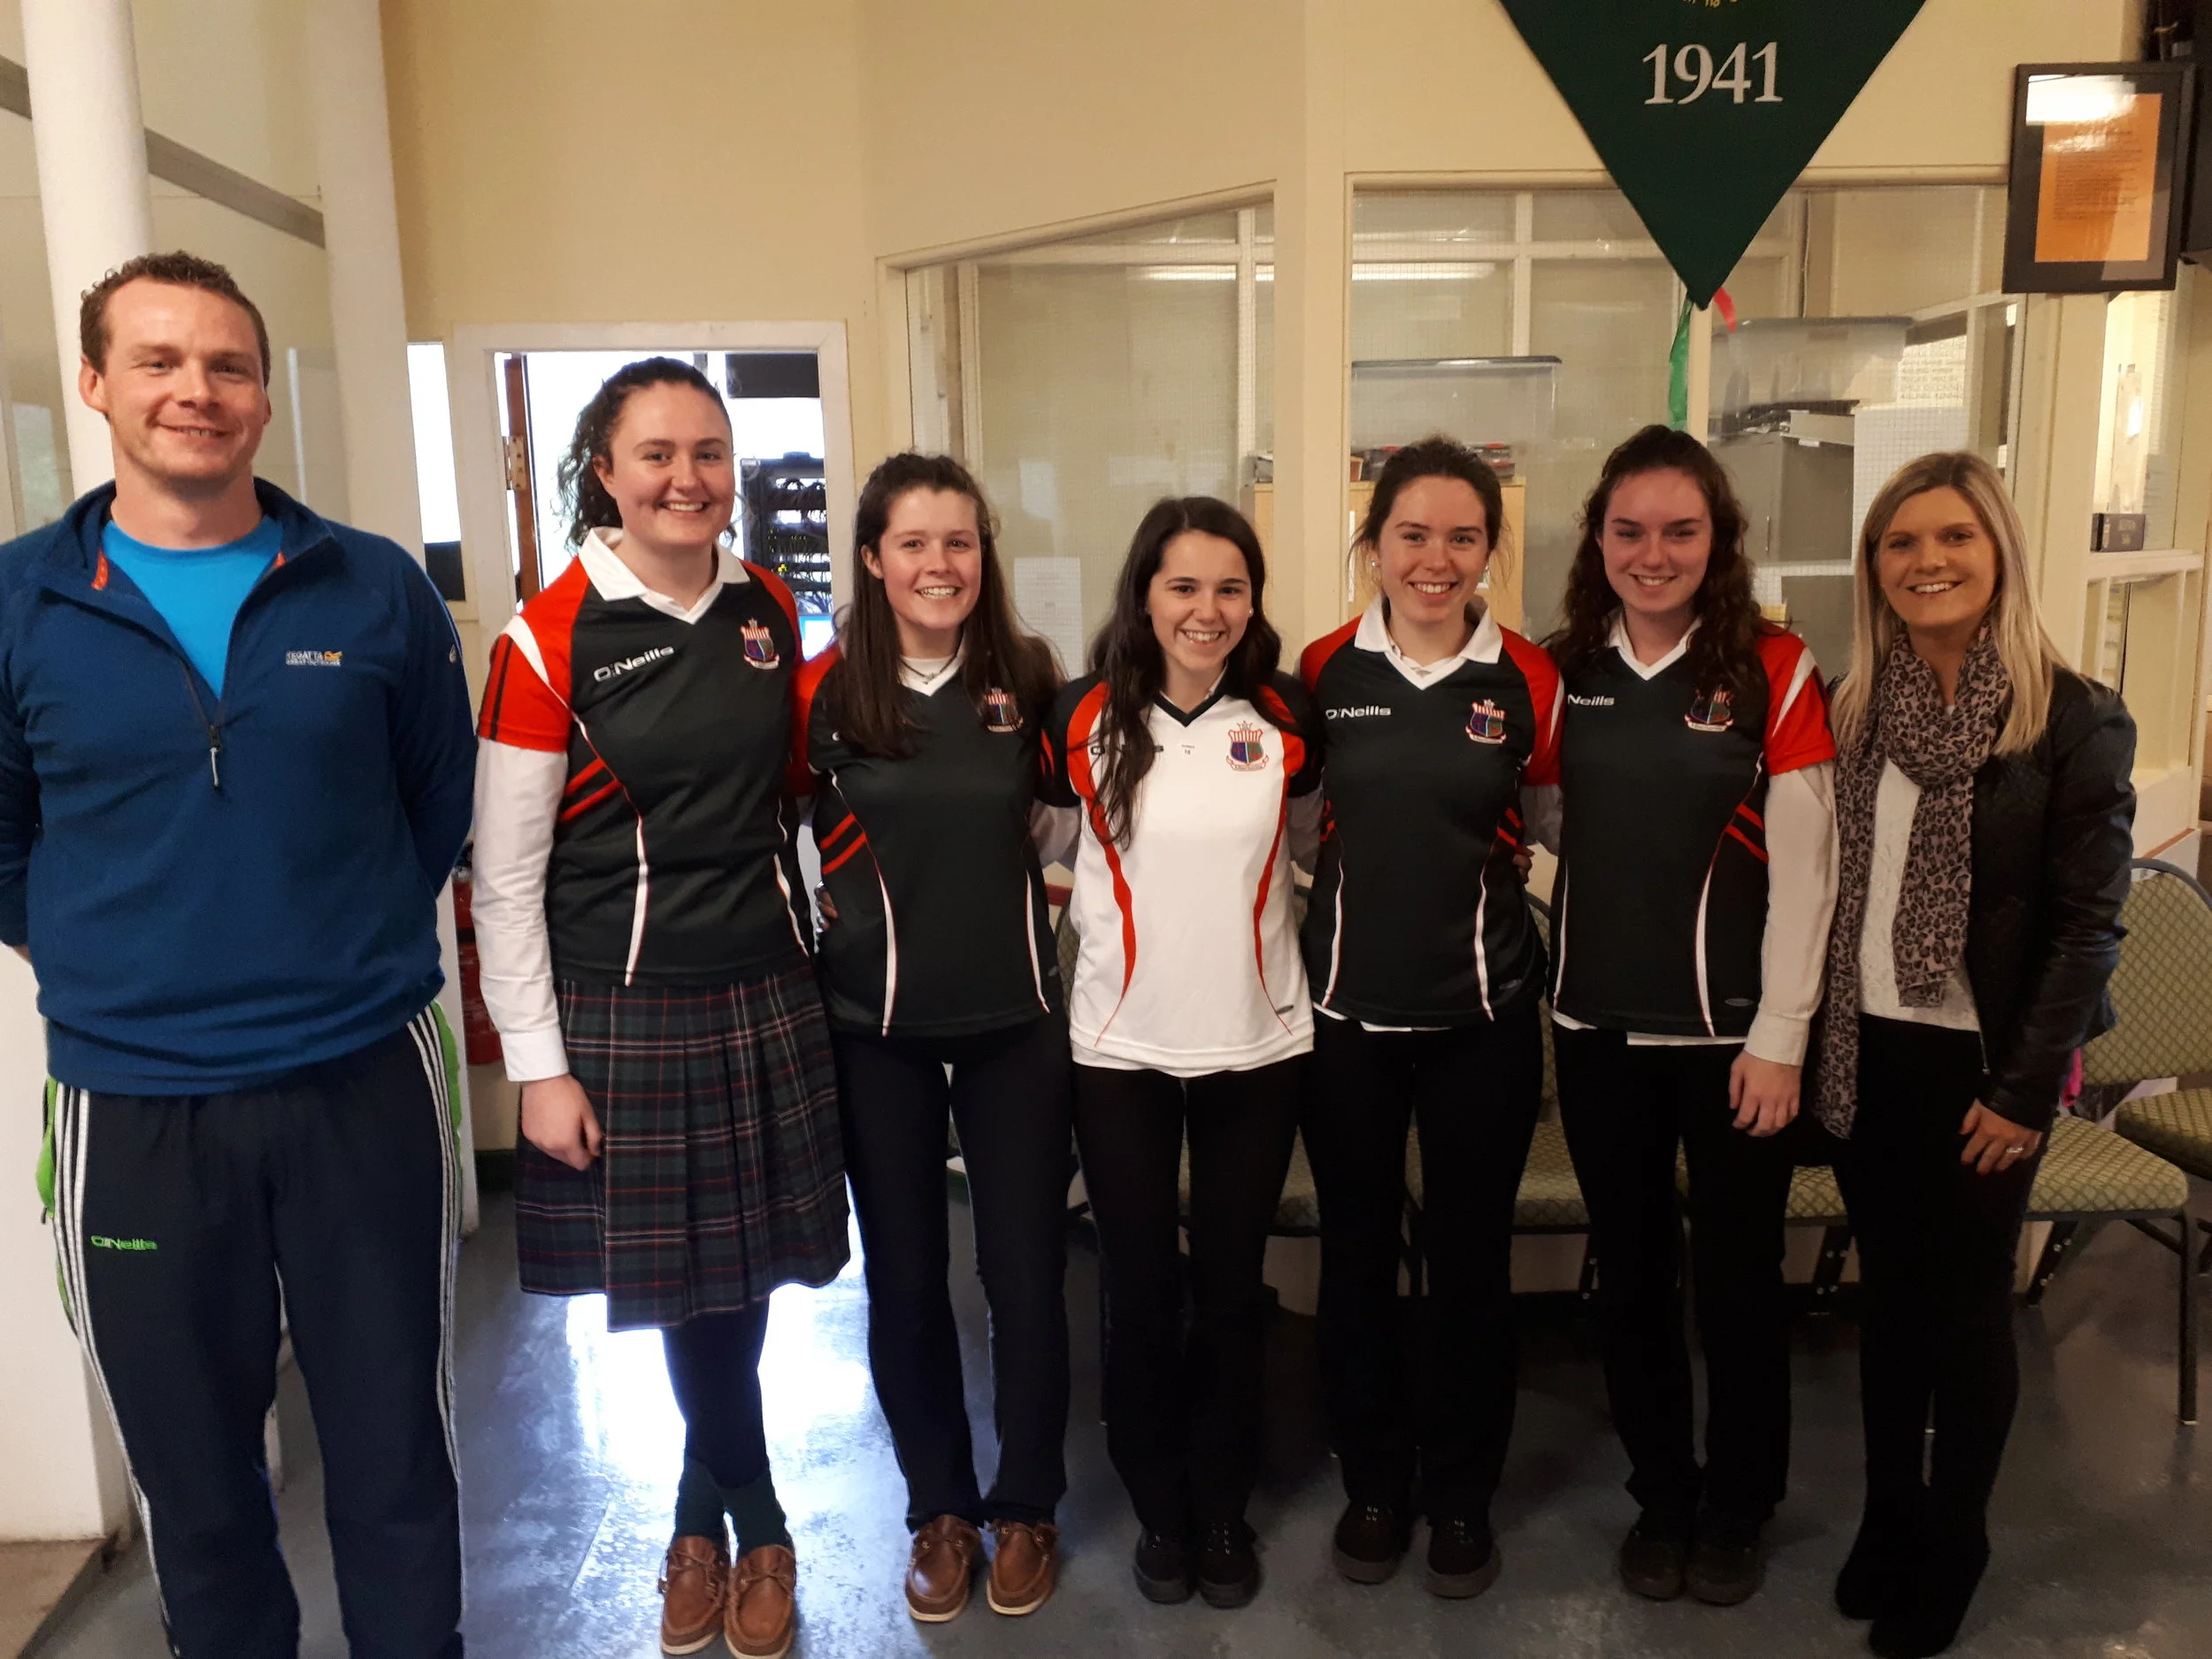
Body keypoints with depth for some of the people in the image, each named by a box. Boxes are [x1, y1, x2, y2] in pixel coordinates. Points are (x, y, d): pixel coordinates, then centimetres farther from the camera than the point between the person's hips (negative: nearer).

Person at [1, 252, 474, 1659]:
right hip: (131, 1108, 1)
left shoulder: (378, 592, -1)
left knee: (396, 1461, 13)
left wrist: (358, 952, 7)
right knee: (193, 1483, 16)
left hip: (367, 1082, 0)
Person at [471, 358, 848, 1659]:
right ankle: (759, 1530, 33)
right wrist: (539, 1066, -8)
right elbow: (506, 875, -8)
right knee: (688, 1284, 7)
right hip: (625, 1009, -3)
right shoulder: (550, 638, -10)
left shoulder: (769, 610, 3)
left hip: (766, 995, 3)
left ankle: (702, 1526, 34)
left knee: (743, 1279, 10)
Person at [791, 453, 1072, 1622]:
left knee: (1026, 1274, 8)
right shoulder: (824, 691, -7)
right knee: (904, 1279, 11)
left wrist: (1013, 893, 4)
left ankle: (1025, 1508, 29)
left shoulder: (1029, 680, -3)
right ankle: (940, 1510, 31)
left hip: (1016, 1019, 1)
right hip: (876, 1028, 0)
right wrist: (853, 907, -2)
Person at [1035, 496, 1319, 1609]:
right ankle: (1158, 1508, 29)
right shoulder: (1081, 718, -5)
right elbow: (1050, 851, 9)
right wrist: (1109, 911, 2)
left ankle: (1225, 1507, 31)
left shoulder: (1287, 719, -2)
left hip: (1257, 1045, 1)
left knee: (1233, 1285, 10)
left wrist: (1242, 902, 7)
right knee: (1140, 1288, 8)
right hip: (1119, 1048, 0)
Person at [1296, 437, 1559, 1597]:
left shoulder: (1528, 679, -4)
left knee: (1471, 1262, 11)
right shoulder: (1324, 670, -2)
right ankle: (1372, 1483, 32)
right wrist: (1355, 908, 5)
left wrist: (1479, 893, 2)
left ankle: (1461, 1495, 31)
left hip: (1483, 1014, 0)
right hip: (1345, 1009, 1)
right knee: (1355, 1255, 12)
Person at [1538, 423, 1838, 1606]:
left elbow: (1803, 869, -9)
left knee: (1736, 1280, 11)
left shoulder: (1774, 670, -8)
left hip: (1729, 1030, -3)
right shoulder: (1565, 670, 3)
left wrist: (1779, 1039, -11)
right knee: (1630, 1275, 14)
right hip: (1597, 1024, 3)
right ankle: (1660, 1496, 34)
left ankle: (1737, 1509, 33)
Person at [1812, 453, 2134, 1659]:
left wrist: (2028, 1091, -12)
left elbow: (2089, 921, -10)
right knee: (1887, 1291, 16)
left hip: (1980, 1063, -3)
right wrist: (1810, 1037, -1)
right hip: (1864, 1051, 4)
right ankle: (1887, 1516, 33)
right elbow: (1818, 880, 5)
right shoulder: (1853, 708, 3)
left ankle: (1949, 1550, 29)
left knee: (1966, 1304, 10)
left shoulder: (2075, 721, -9)